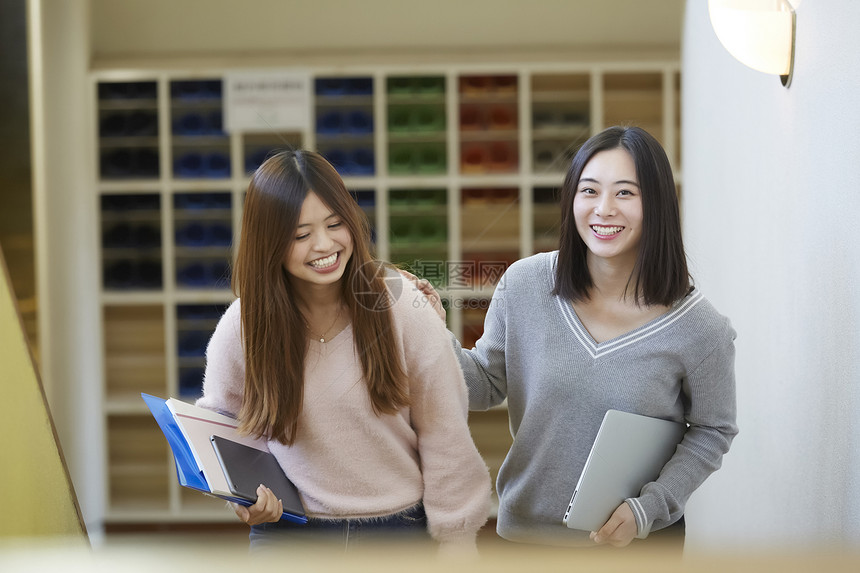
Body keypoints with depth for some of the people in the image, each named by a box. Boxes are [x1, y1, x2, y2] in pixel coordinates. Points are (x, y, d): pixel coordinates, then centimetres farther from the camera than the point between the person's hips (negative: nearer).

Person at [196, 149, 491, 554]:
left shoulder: (402, 306, -10)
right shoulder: (240, 327, -6)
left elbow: (444, 435, -6)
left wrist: (456, 537, -5)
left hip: (400, 527, -1)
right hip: (286, 534, 1)